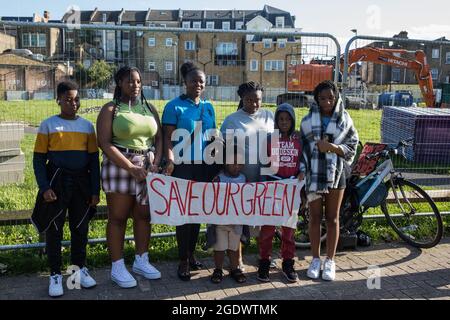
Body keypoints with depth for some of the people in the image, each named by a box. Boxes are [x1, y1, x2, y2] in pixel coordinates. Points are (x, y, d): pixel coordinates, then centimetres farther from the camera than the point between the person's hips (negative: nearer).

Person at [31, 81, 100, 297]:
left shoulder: (87, 125, 4)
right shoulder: (48, 125, -3)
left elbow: (93, 159, 6)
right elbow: (39, 159, -2)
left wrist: (95, 190, 2)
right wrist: (44, 187, -11)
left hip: (82, 182, 2)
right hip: (56, 182, -2)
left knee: (80, 227, 11)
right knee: (54, 229, 5)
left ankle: (80, 268, 27)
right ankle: (55, 274, 18)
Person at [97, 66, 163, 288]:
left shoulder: (149, 108, 12)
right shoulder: (111, 109, -1)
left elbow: (159, 139, 9)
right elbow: (105, 143, -11)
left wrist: (156, 164, -8)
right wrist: (131, 168, -17)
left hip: (148, 168, 5)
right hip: (120, 166, -4)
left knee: (144, 215, 10)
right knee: (118, 217, 2)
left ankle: (141, 261, 24)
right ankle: (117, 267, 12)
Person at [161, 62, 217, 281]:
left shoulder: (208, 107, 11)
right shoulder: (174, 106, -4)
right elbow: (168, 138, -11)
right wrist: (170, 161, -26)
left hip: (204, 166, 5)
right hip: (183, 166, -5)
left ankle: (191, 254, 27)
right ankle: (183, 261, 11)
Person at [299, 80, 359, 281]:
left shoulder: (344, 119, 2)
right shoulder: (308, 120, 1)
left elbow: (351, 148, 1)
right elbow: (302, 146, 3)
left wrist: (331, 147, -15)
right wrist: (302, 171, -7)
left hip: (336, 174, 0)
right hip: (314, 174, 0)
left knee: (332, 218, 8)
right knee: (315, 218, 7)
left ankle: (330, 261, 19)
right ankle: (316, 259, 21)